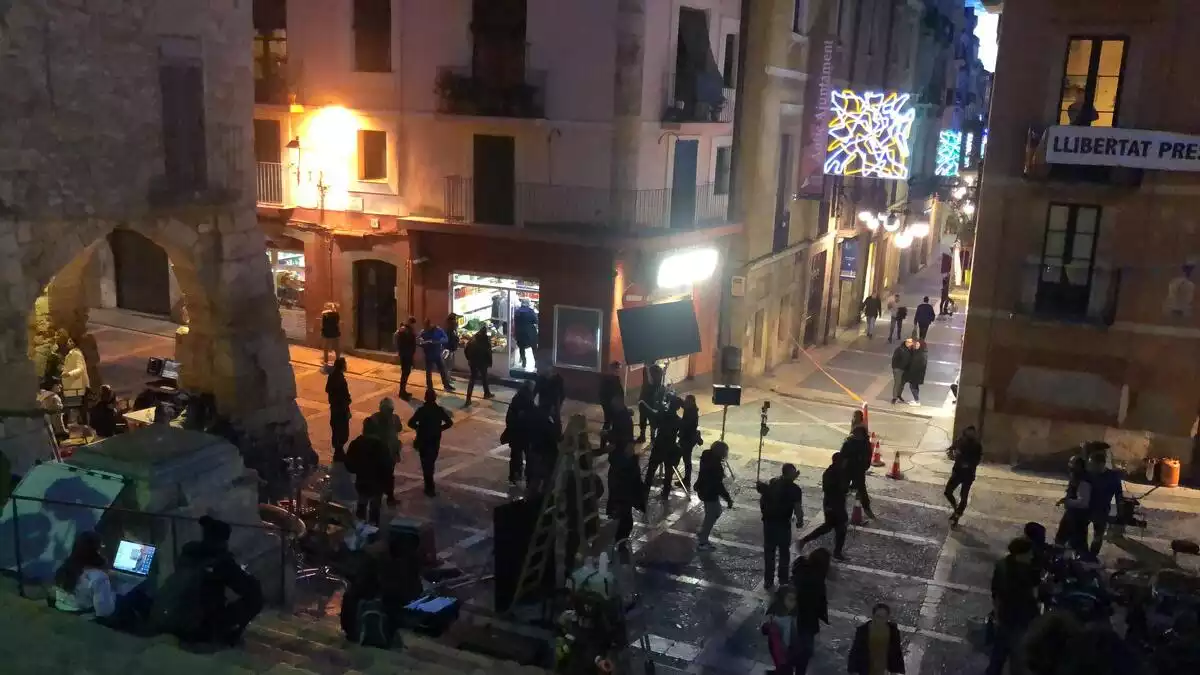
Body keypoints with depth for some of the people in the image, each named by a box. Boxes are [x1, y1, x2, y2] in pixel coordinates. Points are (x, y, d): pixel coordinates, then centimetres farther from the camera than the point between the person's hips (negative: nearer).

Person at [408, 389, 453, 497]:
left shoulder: (421, 410, -16)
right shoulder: (440, 410, -8)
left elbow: (411, 423, -17)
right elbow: (449, 423, -5)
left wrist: (418, 427, 2)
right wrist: (439, 428, 7)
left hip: (423, 440, -3)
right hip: (435, 440, 3)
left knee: (426, 464, 4)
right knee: (431, 462, 21)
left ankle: (430, 488, 1)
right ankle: (430, 485, 35)